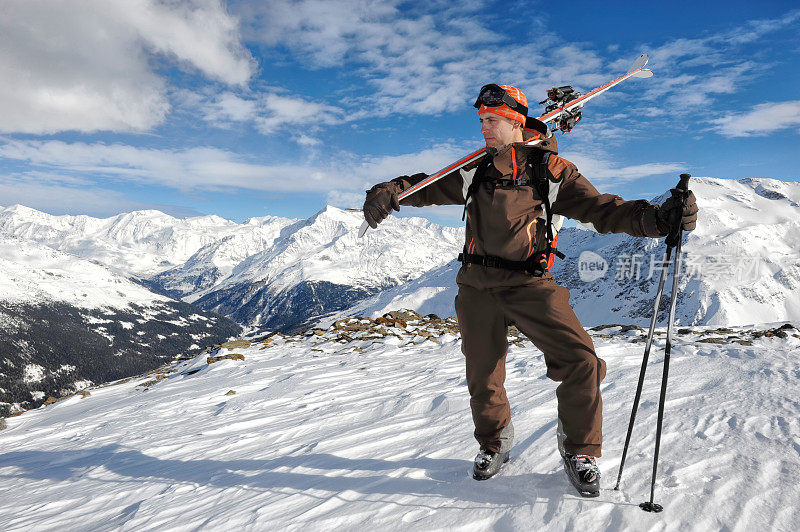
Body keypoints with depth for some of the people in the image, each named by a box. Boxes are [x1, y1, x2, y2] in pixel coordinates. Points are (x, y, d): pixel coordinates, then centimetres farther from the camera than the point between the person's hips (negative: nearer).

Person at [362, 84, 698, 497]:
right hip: (477, 285, 3)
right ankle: (494, 444, 39)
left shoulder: (551, 170, 1)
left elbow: (604, 210, -4)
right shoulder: (475, 171, 12)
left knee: (581, 362, -17)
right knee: (483, 377, 10)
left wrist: (658, 218, -19)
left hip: (530, 284, -3)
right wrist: (389, 192, -4)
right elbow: (427, 188, 17)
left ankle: (579, 448, 8)